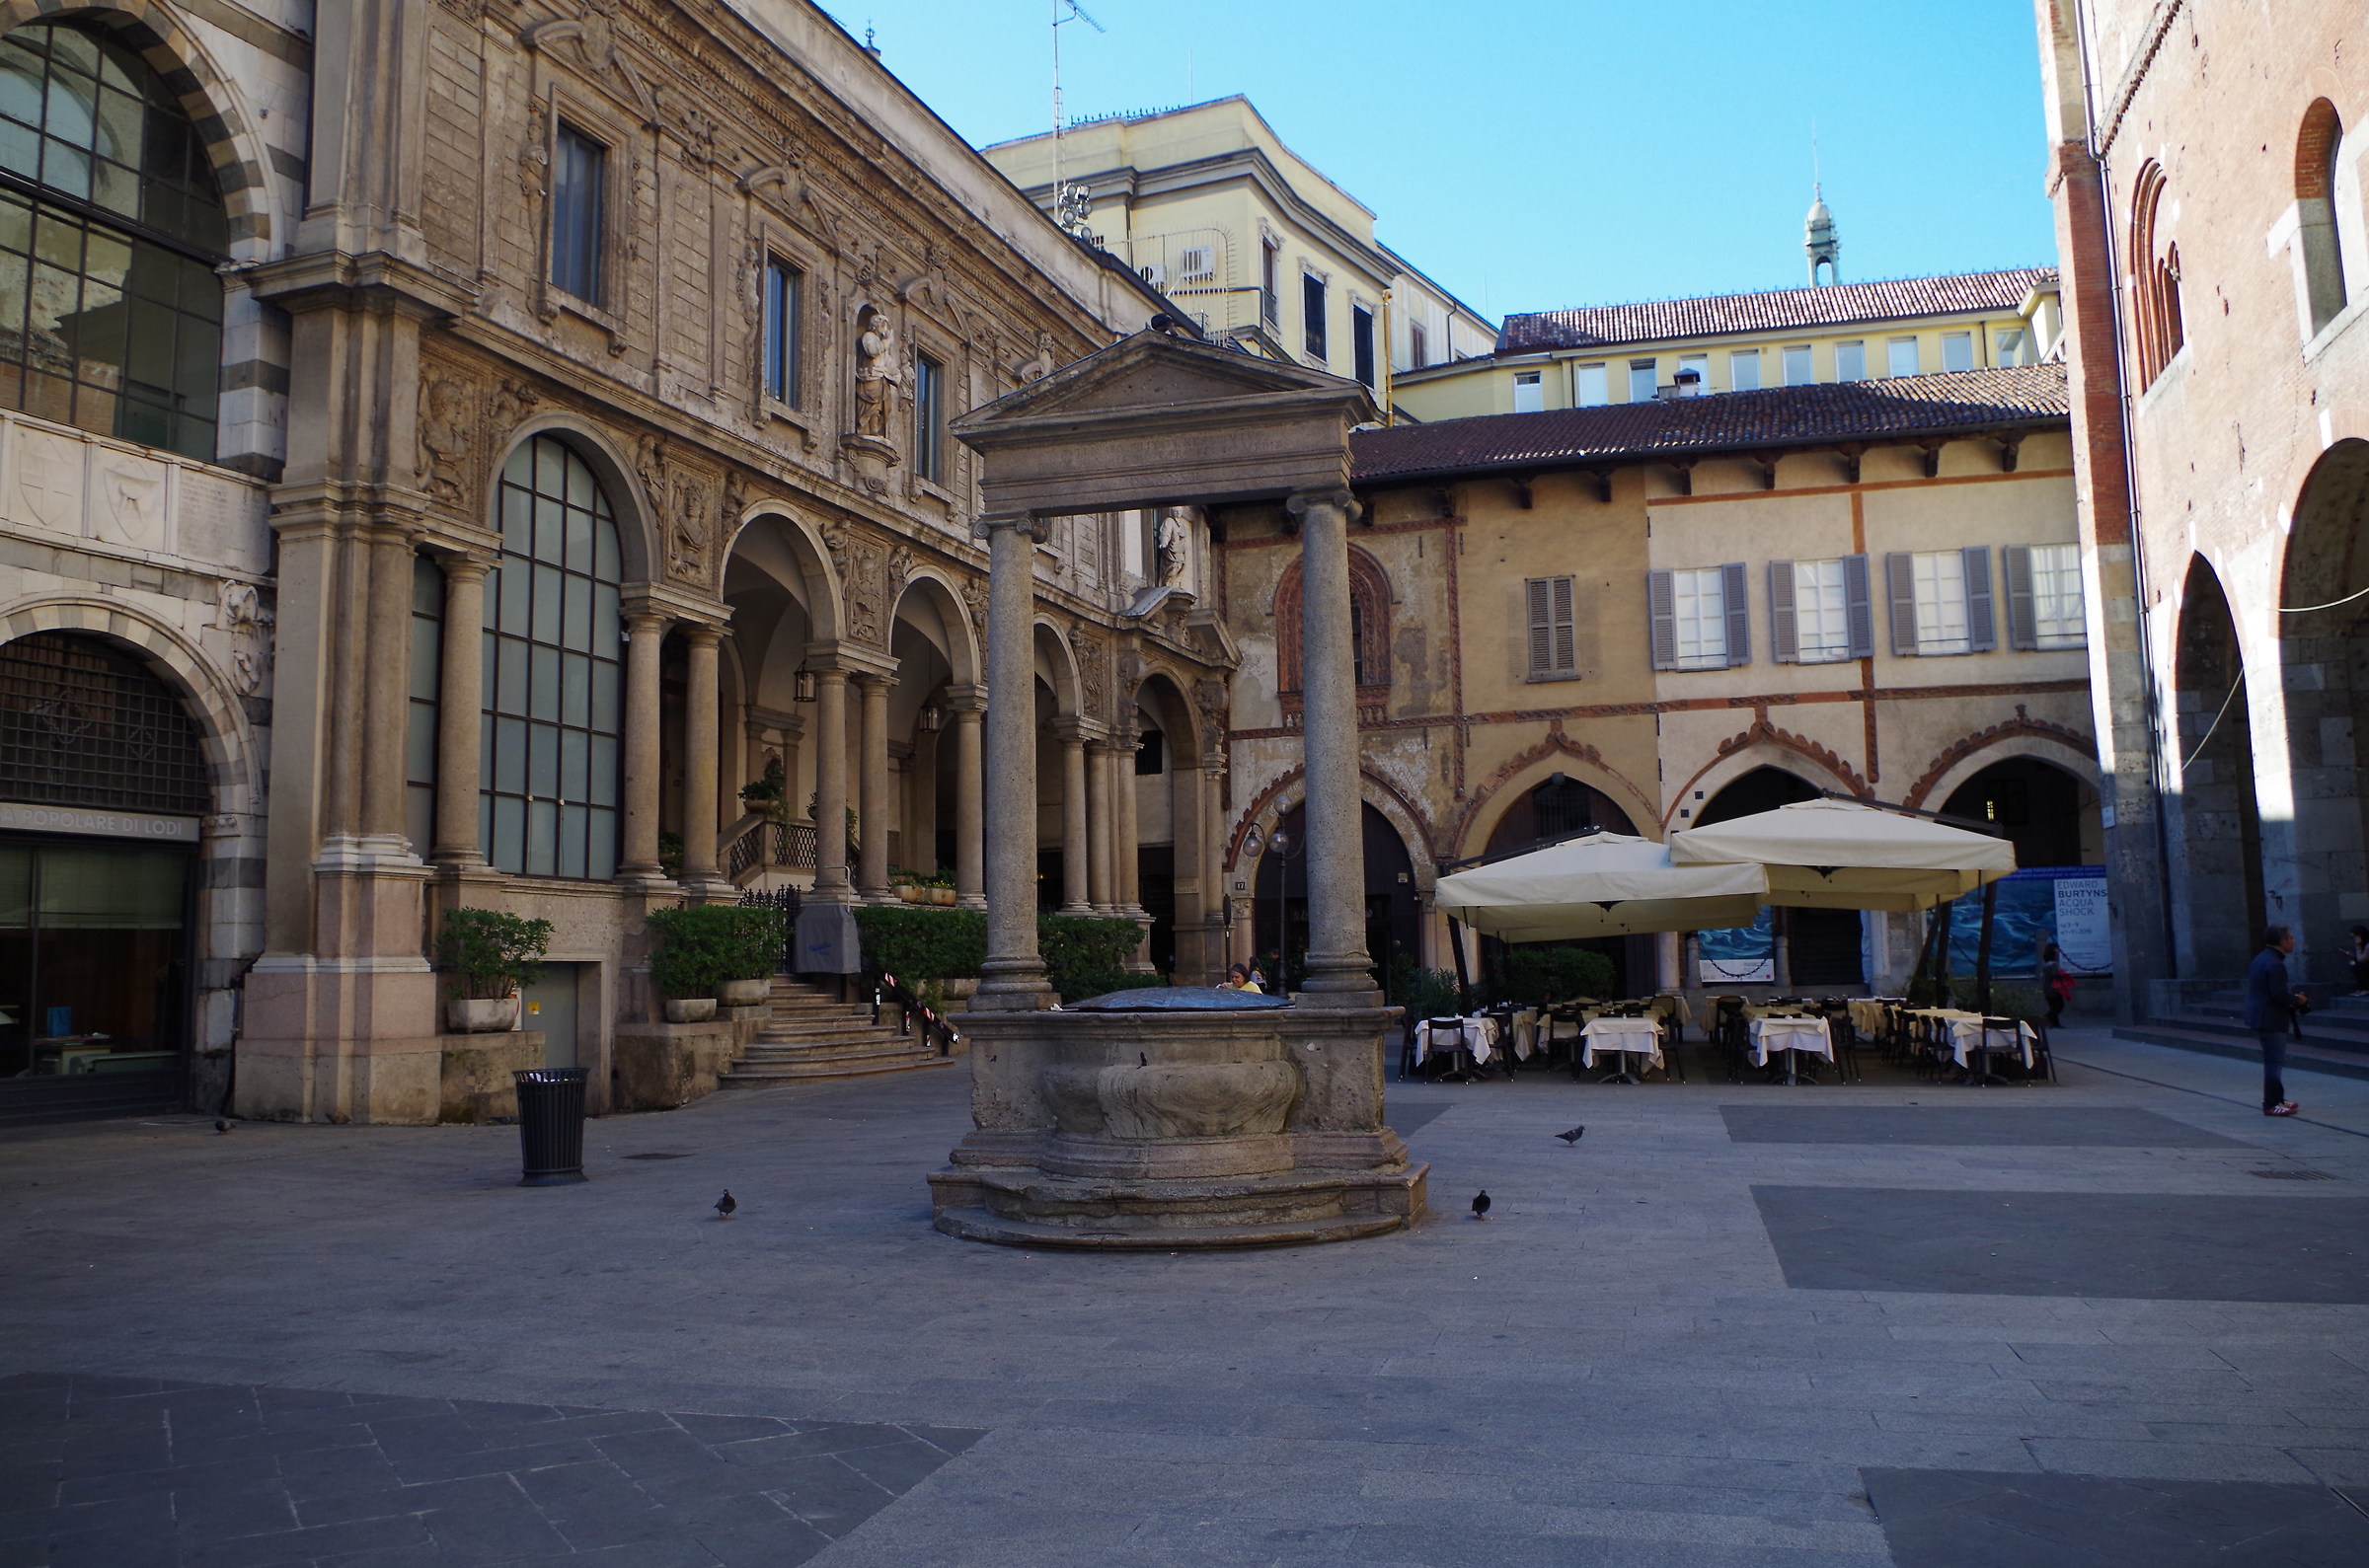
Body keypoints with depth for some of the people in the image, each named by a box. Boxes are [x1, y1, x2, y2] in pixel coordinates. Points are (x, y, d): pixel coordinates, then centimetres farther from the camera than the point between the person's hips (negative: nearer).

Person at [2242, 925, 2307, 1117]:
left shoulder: (2260, 959, 12)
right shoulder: (2275, 964, -20)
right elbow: (2280, 994, -24)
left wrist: (2293, 998, 14)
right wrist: (2298, 1001, -7)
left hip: (2258, 1017, 10)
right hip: (2271, 1020, -10)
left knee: (2273, 1060, 19)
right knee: (2274, 1061, -5)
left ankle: (2277, 1099, 28)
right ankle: (2271, 1105, -2)